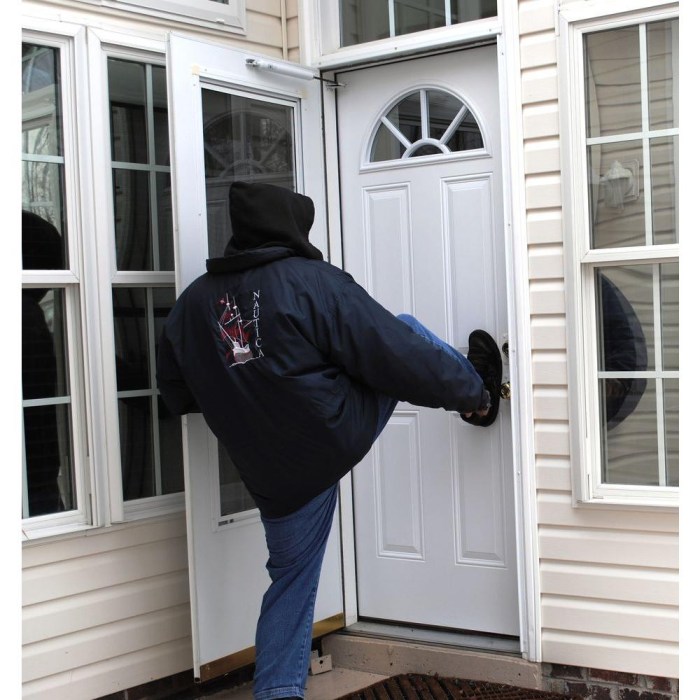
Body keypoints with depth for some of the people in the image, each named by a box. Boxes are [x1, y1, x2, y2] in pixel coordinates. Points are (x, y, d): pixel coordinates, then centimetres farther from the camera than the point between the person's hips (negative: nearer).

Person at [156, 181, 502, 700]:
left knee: (291, 578, 22)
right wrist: (470, 393, 1)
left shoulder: (191, 304, 3)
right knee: (408, 331, 16)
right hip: (343, 433, -4)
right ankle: (481, 390, 39)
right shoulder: (313, 282, -12)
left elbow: (177, 397, 13)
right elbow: (397, 356, -12)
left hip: (275, 476, 4)